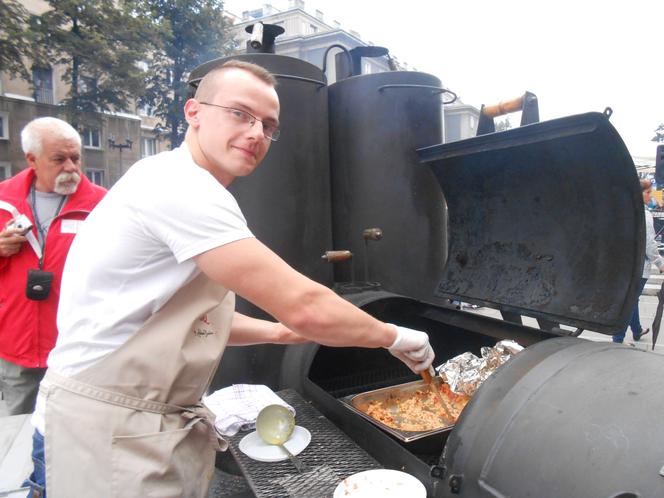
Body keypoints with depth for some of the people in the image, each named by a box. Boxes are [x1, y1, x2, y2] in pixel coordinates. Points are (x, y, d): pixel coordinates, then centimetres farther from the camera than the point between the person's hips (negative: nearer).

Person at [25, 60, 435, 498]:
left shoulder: (188, 189, 11)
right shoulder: (181, 186, -23)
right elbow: (303, 305, -27)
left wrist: (278, 332, 2)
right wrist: (396, 338, -12)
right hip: (110, 427, -9)